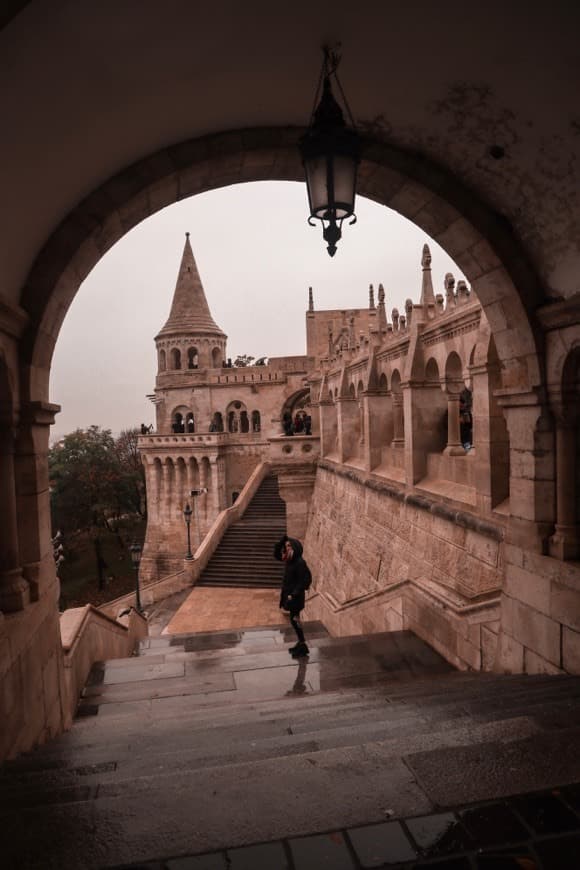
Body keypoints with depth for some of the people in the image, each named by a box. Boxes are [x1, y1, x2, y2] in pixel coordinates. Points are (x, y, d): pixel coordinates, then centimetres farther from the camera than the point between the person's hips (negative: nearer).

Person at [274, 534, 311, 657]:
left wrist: (294, 594, -23)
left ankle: (303, 645, 10)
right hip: (289, 594, 9)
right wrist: (281, 541, -7)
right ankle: (301, 643, 26)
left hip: (295, 596, -9)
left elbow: (306, 580, -22)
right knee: (294, 619, 15)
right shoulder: (289, 560, 4)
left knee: (294, 619, -1)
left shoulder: (299, 563, -22)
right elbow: (276, 554, 11)